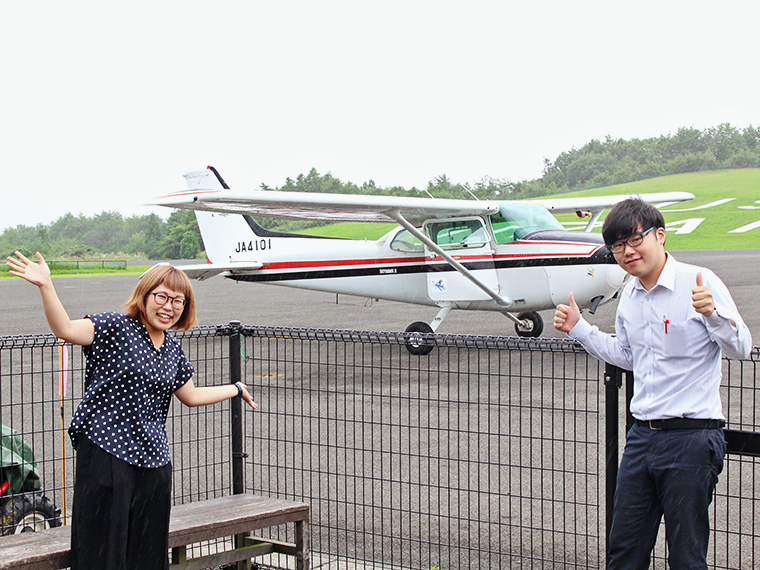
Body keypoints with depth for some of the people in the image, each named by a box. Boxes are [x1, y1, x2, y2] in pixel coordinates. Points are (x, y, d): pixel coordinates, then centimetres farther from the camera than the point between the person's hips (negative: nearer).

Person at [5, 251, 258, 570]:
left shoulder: (173, 351, 15)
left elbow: (190, 396, 28)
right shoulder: (116, 328, -5)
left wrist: (236, 389, 36)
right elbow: (65, 330, -20)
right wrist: (45, 286, -33)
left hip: (153, 458, 6)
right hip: (106, 451, -6)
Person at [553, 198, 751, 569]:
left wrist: (712, 313, -32)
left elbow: (741, 349, -14)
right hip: (642, 435, 7)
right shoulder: (629, 295, 11)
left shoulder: (698, 282, -10)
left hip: (692, 437, -7)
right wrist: (578, 328, 19)